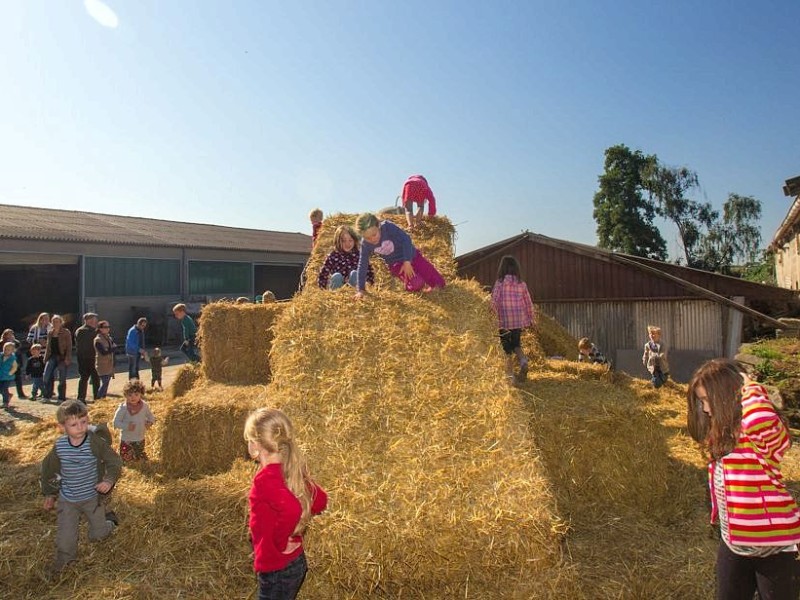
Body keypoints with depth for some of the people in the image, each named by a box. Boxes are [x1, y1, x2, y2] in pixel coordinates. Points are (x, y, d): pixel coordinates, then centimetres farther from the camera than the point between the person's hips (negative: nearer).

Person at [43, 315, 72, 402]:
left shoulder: (66, 332, -5)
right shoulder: (50, 333, 12)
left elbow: (69, 346, -9)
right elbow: (48, 346, 18)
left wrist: (67, 359, -15)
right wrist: (46, 357, 11)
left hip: (62, 358, -5)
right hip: (52, 357, 5)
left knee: (62, 379, 0)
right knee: (47, 376, -1)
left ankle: (61, 398, 9)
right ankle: (47, 396, 12)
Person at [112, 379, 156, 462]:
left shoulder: (145, 406, -6)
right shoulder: (123, 408, -17)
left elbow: (151, 417, 8)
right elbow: (116, 422, -15)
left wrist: (149, 423, -13)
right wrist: (126, 426, -30)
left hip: (140, 439, 3)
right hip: (126, 440, -3)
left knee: (141, 459, 17)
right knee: (126, 460, 4)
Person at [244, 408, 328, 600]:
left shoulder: (265, 480, -27)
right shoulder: (292, 471, -4)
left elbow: (293, 510, -40)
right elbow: (320, 500, 4)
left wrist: (277, 543, -23)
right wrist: (290, 531, 5)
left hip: (276, 570, -8)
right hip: (296, 562, 8)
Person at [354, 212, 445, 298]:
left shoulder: (388, 227, -25)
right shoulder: (365, 245, -15)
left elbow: (406, 239, -23)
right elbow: (362, 265, -9)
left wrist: (407, 262, -28)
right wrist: (361, 290, -10)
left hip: (411, 255, 0)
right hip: (396, 264, 1)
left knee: (439, 283, -4)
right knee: (416, 285, -28)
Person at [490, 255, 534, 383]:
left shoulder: (500, 283, -9)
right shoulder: (521, 283, 3)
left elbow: (494, 302, -13)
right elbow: (528, 303, 7)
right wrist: (530, 318, 18)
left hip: (504, 321, -3)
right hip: (519, 320, 3)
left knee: (507, 348, 9)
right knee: (516, 344, 20)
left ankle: (510, 374, 12)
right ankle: (523, 361, -7)